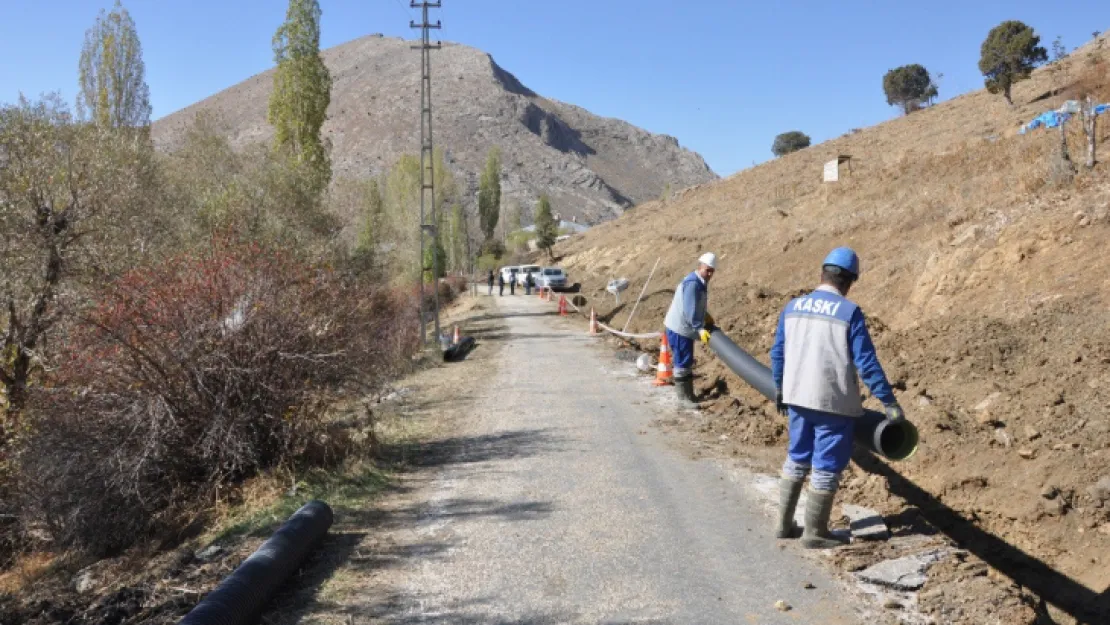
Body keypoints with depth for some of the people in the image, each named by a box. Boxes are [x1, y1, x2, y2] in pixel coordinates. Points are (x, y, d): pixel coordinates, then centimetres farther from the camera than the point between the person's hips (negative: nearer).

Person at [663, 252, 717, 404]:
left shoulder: (700, 282, 10)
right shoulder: (692, 283, -22)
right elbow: (690, 310, -28)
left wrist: (706, 316, 28)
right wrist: (700, 329, -29)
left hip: (685, 329, 11)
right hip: (679, 329, -11)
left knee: (687, 363, 17)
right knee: (682, 364, -4)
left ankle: (689, 396, 27)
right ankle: (684, 399, 3)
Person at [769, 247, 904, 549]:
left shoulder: (793, 307, 2)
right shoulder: (849, 312, -13)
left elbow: (777, 353, 10)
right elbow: (866, 363, -14)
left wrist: (778, 388, 24)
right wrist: (889, 403, -8)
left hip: (798, 398, 5)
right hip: (834, 402, -5)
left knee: (796, 459, 20)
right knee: (827, 467, 8)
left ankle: (784, 524, 26)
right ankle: (815, 533, 17)